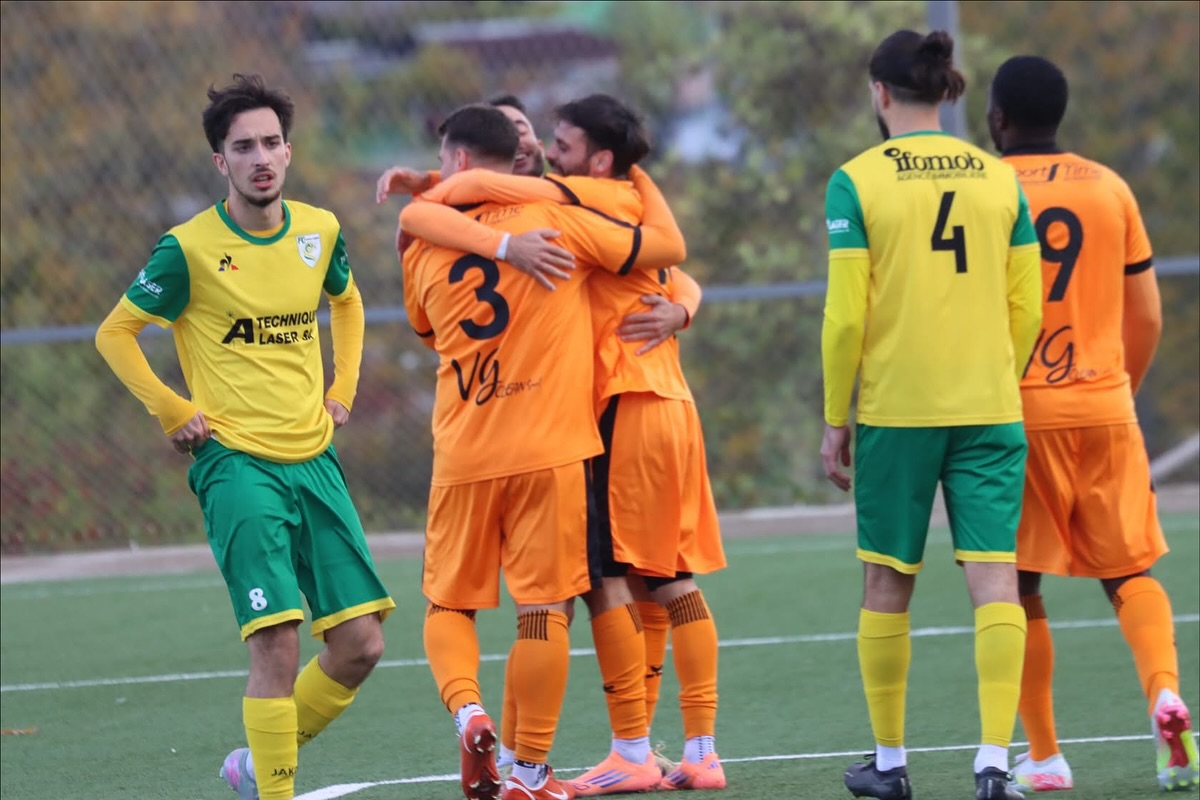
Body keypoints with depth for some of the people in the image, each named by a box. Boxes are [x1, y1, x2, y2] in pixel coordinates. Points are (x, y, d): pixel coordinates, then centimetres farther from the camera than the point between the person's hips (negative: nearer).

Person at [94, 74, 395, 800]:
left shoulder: (320, 231, 5)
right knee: (278, 643, -18)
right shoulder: (190, 248, -9)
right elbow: (116, 333, 2)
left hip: (314, 459, 6)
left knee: (360, 645, 2)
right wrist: (173, 412, -5)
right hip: (236, 463, -5)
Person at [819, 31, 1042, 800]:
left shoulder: (857, 182, -5)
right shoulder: (999, 179, 5)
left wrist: (835, 418, 2)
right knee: (994, 580, -2)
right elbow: (1027, 310, 5)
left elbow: (846, 314, -7)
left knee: (888, 585, 11)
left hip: (895, 410, -2)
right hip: (990, 409, 2)